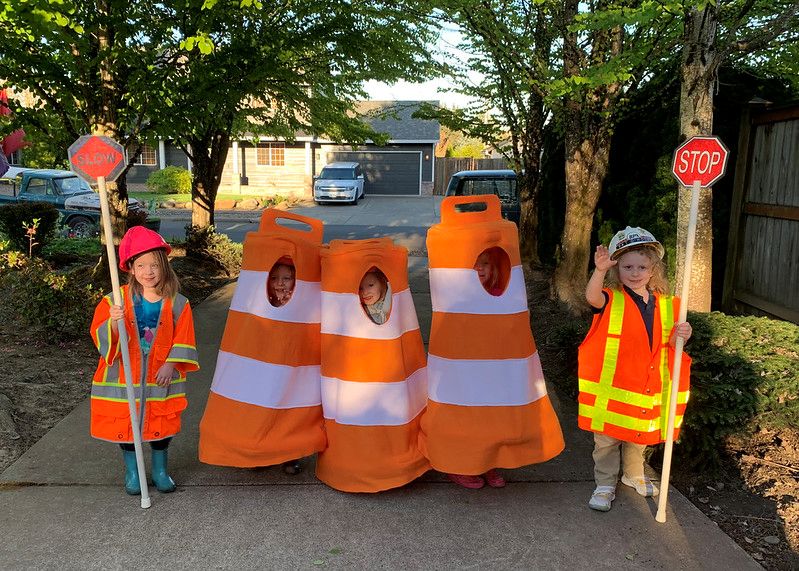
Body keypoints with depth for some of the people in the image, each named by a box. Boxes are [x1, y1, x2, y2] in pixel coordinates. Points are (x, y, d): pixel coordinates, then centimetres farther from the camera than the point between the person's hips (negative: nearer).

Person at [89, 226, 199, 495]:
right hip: (124, 377, 0)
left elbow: (183, 340, -3)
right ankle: (132, 471, 33)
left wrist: (170, 364, -15)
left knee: (162, 424, 12)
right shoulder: (116, 300, -8)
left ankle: (160, 470, 33)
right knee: (125, 424, 11)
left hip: (160, 378, 1)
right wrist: (113, 323, -31)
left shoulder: (177, 303, -6)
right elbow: (101, 337, -10)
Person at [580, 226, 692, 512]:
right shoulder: (611, 299, -9)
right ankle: (605, 485, 21)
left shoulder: (664, 304, 4)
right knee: (607, 438, 4)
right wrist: (600, 270, -49)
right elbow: (592, 296, -33)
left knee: (640, 435, 22)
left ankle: (633, 475, 44)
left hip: (647, 387, 4)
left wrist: (680, 336, -13)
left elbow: (667, 345, 9)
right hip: (612, 385, -4)